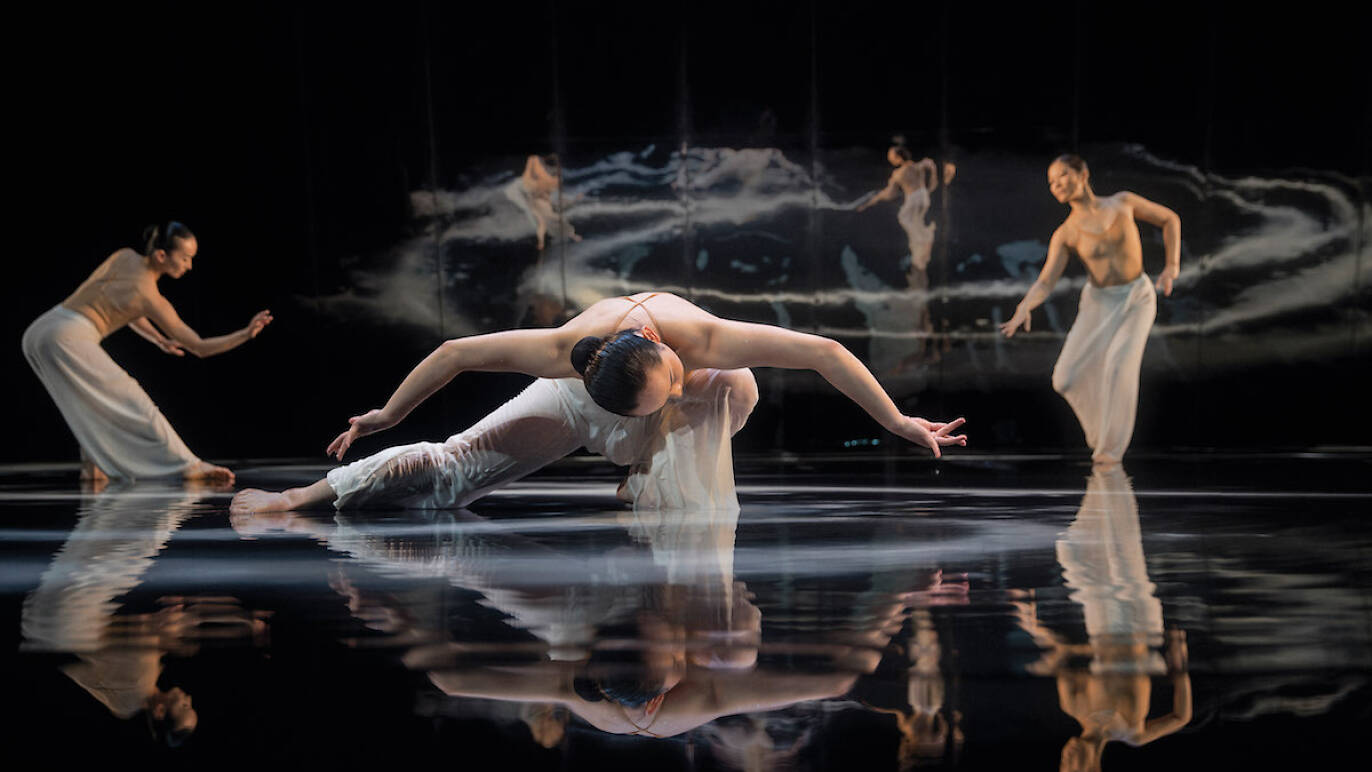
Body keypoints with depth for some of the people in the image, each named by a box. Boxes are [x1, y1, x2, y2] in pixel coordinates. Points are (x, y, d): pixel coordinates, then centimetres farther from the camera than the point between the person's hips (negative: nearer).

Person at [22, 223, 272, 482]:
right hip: (68, 340, -8)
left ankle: (93, 465, 19)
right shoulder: (149, 296, -7)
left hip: (37, 332, 8)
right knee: (133, 402, -1)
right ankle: (189, 466, 2)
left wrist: (159, 339, 31)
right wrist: (246, 334, -3)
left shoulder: (125, 257, 12)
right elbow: (200, 347, -2)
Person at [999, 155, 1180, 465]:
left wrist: (1172, 266, -4)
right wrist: (1024, 308, -37)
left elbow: (1170, 219, 8)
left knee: (1120, 361, -27)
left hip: (1138, 299, -2)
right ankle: (1100, 429, 18)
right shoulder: (1065, 235, -6)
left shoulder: (1122, 202, -5)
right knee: (1066, 379, -11)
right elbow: (1045, 282, -16)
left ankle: (1112, 447, -18)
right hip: (1099, 303, 2)